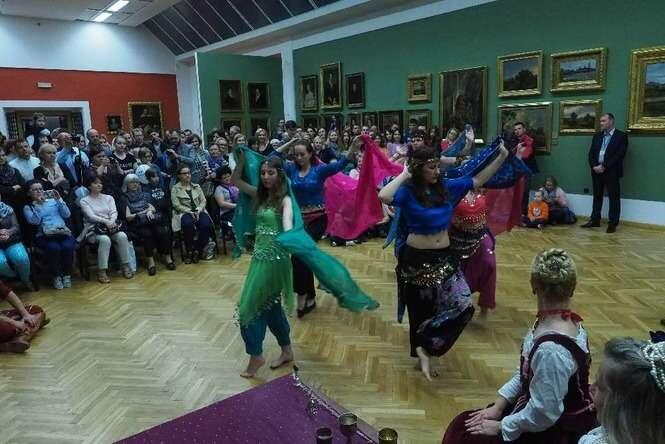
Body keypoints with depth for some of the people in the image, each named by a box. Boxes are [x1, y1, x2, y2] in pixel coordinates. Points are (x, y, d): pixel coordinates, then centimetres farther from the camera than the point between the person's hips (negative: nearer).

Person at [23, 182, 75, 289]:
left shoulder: (53, 200, 21)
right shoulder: (28, 207, 15)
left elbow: (67, 215, 8)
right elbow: (35, 221, -5)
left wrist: (59, 200, 0)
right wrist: (38, 204, -8)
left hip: (63, 232, 2)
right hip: (44, 236, -2)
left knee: (68, 247, -31)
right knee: (54, 248, -34)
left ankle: (67, 274, -8)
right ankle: (56, 276, -10)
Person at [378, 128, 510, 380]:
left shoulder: (447, 187, 2)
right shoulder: (408, 192, -14)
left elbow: (478, 180, 10)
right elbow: (383, 196, -34)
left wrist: (501, 158, 2)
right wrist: (404, 175, -22)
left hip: (444, 257, 5)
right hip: (417, 259, -5)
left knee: (462, 306, 1)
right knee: (421, 309, 11)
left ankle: (423, 347, 16)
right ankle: (423, 349, 34)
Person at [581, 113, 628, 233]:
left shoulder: (621, 136, -3)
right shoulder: (597, 136, 13)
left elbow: (619, 155, -12)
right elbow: (591, 153, 9)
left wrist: (604, 167, -17)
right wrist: (594, 166, -7)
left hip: (612, 172, -5)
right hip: (597, 171, 5)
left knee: (614, 198, 1)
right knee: (597, 196, 12)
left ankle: (612, 223, 6)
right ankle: (595, 220, 20)